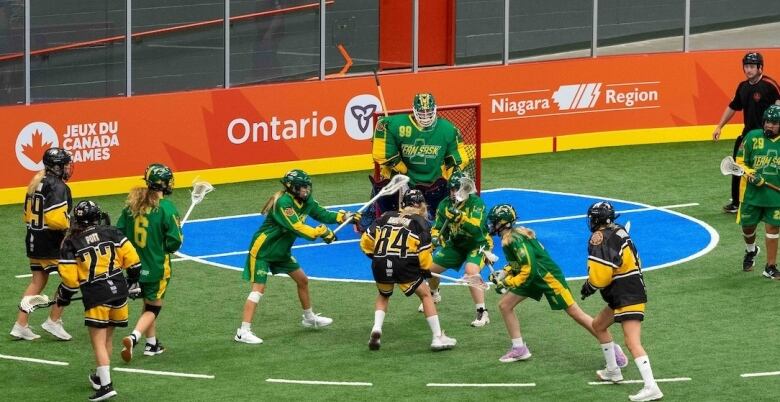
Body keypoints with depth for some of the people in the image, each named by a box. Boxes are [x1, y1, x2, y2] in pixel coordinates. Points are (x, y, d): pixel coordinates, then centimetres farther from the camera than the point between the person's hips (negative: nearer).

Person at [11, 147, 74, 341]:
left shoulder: (36, 183, 10)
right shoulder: (58, 186, -17)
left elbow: (28, 215, 15)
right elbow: (56, 219, -25)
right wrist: (72, 228, -10)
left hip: (34, 239, 9)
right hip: (52, 243, -9)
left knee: (38, 281, 16)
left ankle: (21, 325, 14)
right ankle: (54, 321, 5)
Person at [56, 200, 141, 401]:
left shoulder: (71, 244, -2)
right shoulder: (111, 233, 3)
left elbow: (70, 280, -4)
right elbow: (132, 259, 1)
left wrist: (62, 298, 15)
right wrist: (133, 282, 16)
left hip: (95, 296, -4)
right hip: (119, 291, 4)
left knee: (98, 341, -2)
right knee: (108, 337, 18)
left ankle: (106, 385, -14)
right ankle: (101, 376, 32)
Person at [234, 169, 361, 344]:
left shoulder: (306, 201, -1)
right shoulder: (283, 203, -27)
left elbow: (322, 214, 5)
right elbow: (297, 228, -32)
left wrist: (344, 216, -9)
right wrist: (321, 232, -33)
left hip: (281, 251, 9)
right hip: (262, 250, -9)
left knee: (303, 280, 18)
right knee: (258, 288, -17)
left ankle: (309, 318, 38)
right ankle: (243, 331, -21)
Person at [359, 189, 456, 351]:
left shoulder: (387, 216, 18)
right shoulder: (421, 222, 8)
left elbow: (366, 240, 15)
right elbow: (424, 251, 1)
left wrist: (373, 255, 29)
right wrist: (426, 270, 16)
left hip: (380, 265, 3)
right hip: (404, 265, -3)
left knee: (383, 295, 31)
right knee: (426, 295, 15)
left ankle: (376, 329, 8)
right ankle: (438, 338, 10)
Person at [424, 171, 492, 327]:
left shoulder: (476, 203, -21)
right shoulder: (445, 204, -6)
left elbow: (476, 228, -33)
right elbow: (438, 227, -2)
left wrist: (460, 216, -45)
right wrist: (435, 237, -23)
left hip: (478, 244, -6)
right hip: (455, 244, 6)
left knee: (471, 271, -33)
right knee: (431, 268, 5)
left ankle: (482, 313, -26)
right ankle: (434, 295, 40)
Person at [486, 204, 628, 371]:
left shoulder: (515, 239, -22)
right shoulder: (507, 238, 8)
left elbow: (529, 269, -26)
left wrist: (507, 283, -20)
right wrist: (504, 273, 8)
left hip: (548, 276, -10)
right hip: (534, 277, 10)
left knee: (575, 313, -9)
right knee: (504, 304, 7)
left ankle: (612, 349, -4)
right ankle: (519, 349, 14)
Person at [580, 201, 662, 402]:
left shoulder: (600, 238, -16)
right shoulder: (619, 232, 12)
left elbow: (600, 274, -19)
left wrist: (590, 286, 0)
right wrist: (594, 283, 15)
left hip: (627, 297, -10)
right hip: (633, 290, 10)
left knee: (632, 342, -18)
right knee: (598, 325, 27)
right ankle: (613, 371, 36)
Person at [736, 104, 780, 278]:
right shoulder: (752, 137, -6)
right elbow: (740, 161, -1)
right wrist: (752, 175, -17)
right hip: (752, 192, 0)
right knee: (747, 225, 11)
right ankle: (751, 250, 45)